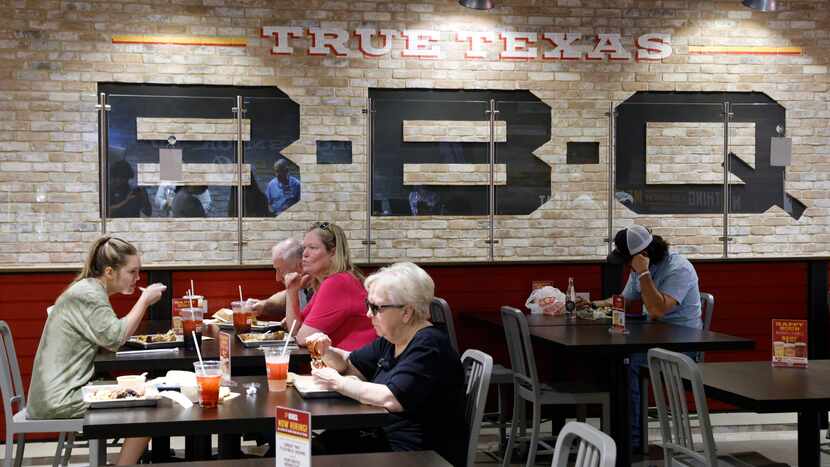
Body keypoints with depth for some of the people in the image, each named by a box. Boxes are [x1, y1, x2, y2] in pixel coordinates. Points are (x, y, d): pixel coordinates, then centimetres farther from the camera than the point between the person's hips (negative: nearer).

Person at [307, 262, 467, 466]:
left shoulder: (428, 346, -18)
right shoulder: (390, 341, 10)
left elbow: (391, 399, -29)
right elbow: (349, 364, 25)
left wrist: (338, 383, -16)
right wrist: (326, 350, 3)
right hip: (384, 438, 8)